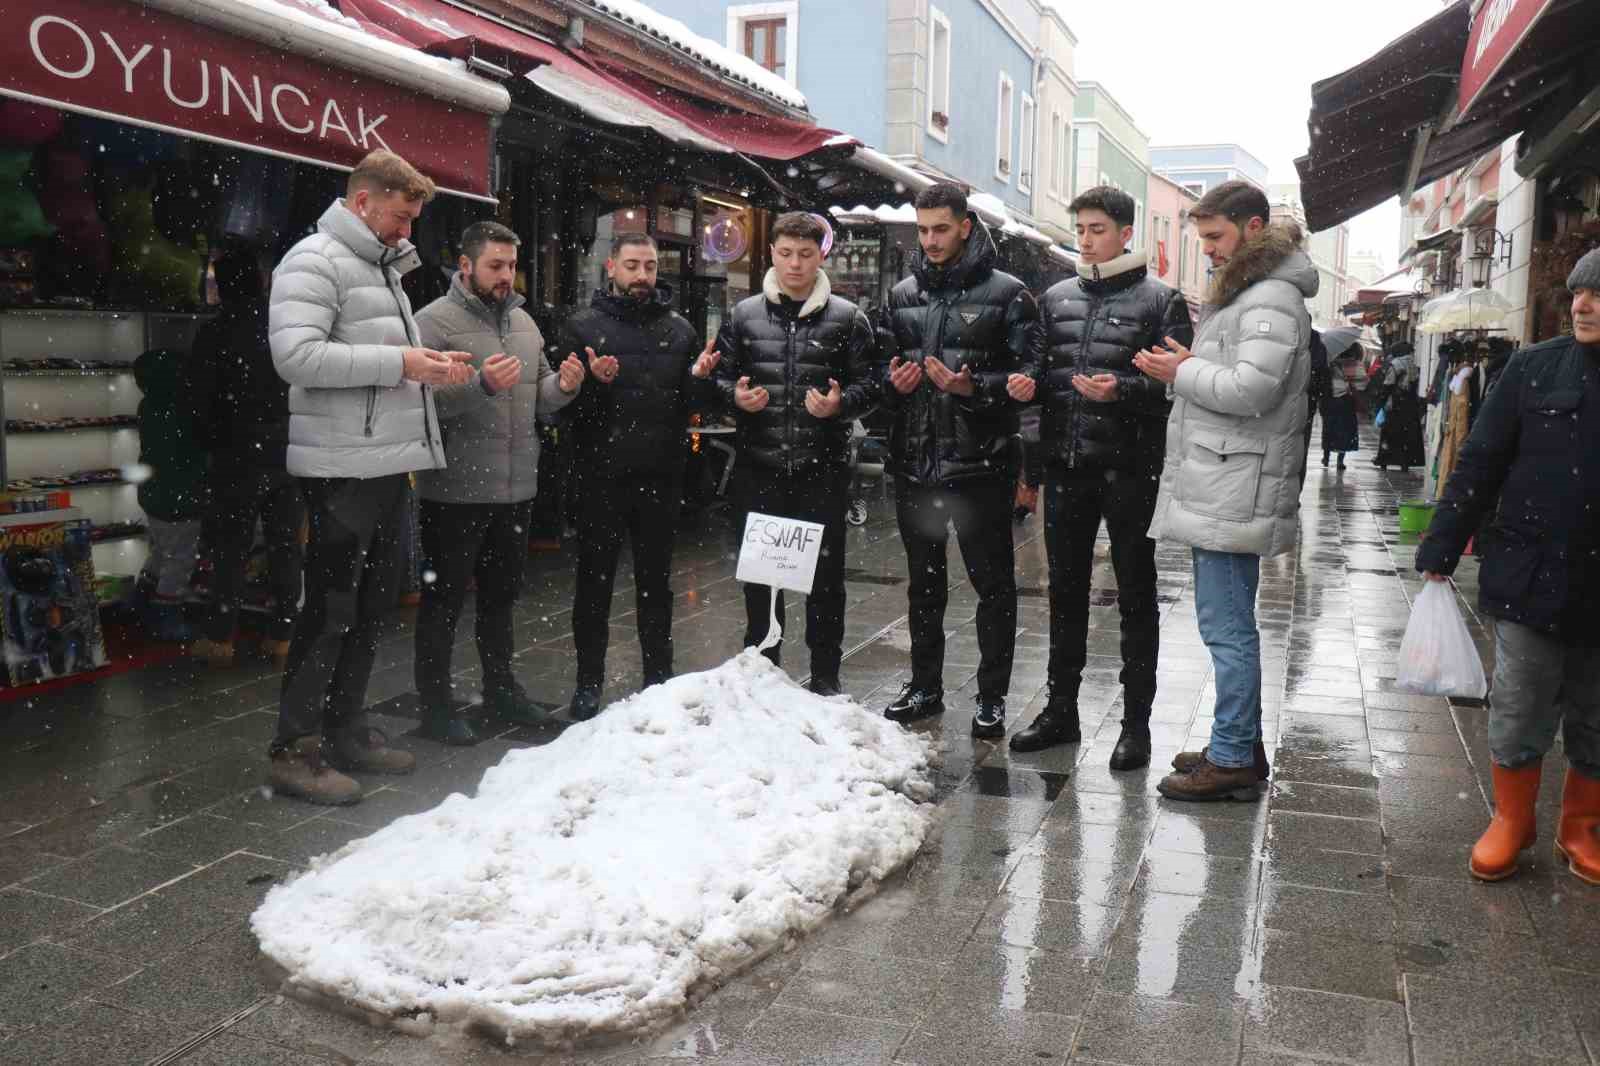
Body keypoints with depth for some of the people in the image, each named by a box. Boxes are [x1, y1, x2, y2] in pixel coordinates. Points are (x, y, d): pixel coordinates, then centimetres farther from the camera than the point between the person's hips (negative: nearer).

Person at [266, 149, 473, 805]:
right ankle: (295, 750, 5)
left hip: (389, 465, 9)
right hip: (341, 468, -9)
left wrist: (430, 368, 9)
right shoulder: (316, 261, -8)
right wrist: (398, 362, -20)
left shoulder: (383, 269, 21)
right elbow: (296, 354, -22)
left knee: (371, 605, 14)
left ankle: (345, 731, 25)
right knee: (330, 609, -5)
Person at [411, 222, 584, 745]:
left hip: (515, 488, 7)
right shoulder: (435, 320, -9)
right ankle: (434, 703, 16)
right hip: (456, 491, -7)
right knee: (443, 599, 4)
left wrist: (562, 385, -3)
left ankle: (500, 686, 34)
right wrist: (482, 384, -31)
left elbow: (538, 397, 18)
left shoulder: (523, 322, 13)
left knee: (502, 594, 19)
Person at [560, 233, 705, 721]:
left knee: (656, 581, 13)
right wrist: (594, 382, -21)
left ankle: (659, 678, 24)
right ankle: (588, 684, 17)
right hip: (600, 478, -2)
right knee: (594, 582, 6)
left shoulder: (678, 329, 10)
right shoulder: (581, 327, 2)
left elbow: (693, 403, 11)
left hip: (660, 477, 2)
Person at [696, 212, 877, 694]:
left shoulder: (846, 318, 3)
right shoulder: (744, 314, 7)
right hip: (760, 467, 2)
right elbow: (721, 376, 12)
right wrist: (735, 397, -9)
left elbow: (870, 384, 3)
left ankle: (825, 675, 20)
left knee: (825, 572, 6)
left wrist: (840, 404, -16)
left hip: (823, 468, -1)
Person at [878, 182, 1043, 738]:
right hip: (915, 463, 5)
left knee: (993, 583, 4)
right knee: (923, 581, 15)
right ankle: (925, 686, 28)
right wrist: (893, 382, -4)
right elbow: (881, 367, 18)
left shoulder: (1006, 293, -3)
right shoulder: (903, 295, 12)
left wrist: (972, 387, -22)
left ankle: (992, 697, 16)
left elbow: (1031, 374, -9)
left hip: (979, 465, -4)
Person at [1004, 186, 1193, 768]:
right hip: (1066, 464, 5)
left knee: (1135, 597, 5)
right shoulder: (1056, 298, 13)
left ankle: (1136, 723, 14)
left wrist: (1122, 389, -24)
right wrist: (1029, 384, -3)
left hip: (1129, 467, -5)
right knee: (1066, 591, 13)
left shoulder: (1160, 301, -1)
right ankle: (1061, 709, 25)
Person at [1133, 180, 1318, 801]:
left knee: (1226, 626, -6)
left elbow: (1251, 388, -22)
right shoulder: (1242, 293, 21)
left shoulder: (1272, 298, -12)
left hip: (1233, 492, -11)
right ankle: (1241, 746, 26)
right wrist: (1190, 368, 6)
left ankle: (1234, 761, 2)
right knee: (1231, 623, 16)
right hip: (1217, 489, 11)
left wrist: (1183, 373, -10)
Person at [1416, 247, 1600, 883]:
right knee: (1518, 717, 7)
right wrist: (1440, 551, -4)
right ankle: (1512, 821, 27)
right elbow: (1479, 465, -1)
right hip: (1530, 581, -1)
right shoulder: (1535, 369, -2)